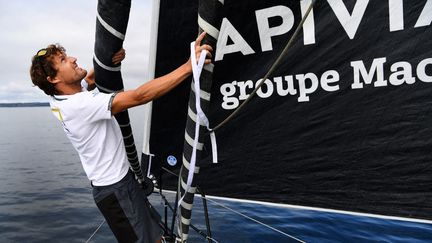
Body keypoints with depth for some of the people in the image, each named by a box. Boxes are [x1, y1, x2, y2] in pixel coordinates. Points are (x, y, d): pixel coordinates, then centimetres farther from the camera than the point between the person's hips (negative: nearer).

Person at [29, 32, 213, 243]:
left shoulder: (60, 98, 1)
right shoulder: (80, 104, -27)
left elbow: (91, 79, 18)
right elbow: (139, 96, -34)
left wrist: (110, 60, -6)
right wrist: (189, 65, -33)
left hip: (121, 178, 9)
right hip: (115, 189, -9)